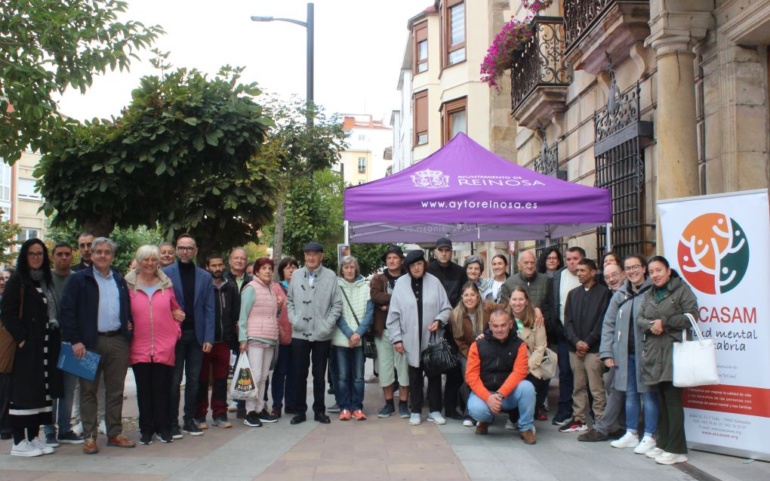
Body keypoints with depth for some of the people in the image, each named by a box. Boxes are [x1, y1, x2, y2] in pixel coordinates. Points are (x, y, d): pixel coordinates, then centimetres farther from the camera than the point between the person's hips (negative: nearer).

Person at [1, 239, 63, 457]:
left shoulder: (47, 281, 15)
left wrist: (56, 339, 7)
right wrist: (20, 339, -17)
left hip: (46, 346, 7)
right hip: (26, 347, -6)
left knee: (42, 391, 9)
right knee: (23, 391, -3)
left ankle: (33, 437, 18)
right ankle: (19, 441, 4)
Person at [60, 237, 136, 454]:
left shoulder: (120, 281, 15)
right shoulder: (78, 279, 0)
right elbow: (68, 311, -6)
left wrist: (129, 331, 5)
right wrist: (75, 340, -13)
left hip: (118, 341, 4)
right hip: (90, 343, -4)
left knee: (116, 390, 8)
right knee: (89, 391, 3)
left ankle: (115, 434, 17)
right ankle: (89, 436, 10)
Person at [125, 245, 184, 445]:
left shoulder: (166, 285, 8)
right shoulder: (129, 285, 1)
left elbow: (176, 310, 16)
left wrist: (175, 331, 6)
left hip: (164, 347, 1)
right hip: (139, 347, -1)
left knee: (162, 389, 3)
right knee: (144, 390, 6)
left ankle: (163, 428, 13)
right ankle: (146, 430, 15)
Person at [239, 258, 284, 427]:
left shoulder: (272, 289, 15)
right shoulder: (251, 288, -5)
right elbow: (243, 315, -7)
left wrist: (279, 306, 4)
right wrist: (243, 338, -12)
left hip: (270, 338, 7)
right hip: (255, 338, -7)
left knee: (263, 376, 10)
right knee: (255, 375, -9)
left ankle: (260, 409, 16)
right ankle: (250, 412, -3)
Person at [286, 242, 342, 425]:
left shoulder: (330, 276, -3)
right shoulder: (296, 275, 4)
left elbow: (337, 304, -2)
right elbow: (290, 300, 10)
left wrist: (328, 324, -10)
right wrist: (293, 319, -3)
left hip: (322, 335, -2)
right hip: (299, 334, 2)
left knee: (319, 375, 8)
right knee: (299, 374, 7)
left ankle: (319, 410, 19)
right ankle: (300, 411, 18)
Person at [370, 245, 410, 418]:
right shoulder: (378, 279, 8)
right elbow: (374, 296, -11)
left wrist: (388, 305, -16)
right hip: (383, 329, 2)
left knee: (403, 364, 2)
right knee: (384, 365, 7)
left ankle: (403, 403, 12)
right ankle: (389, 403, 17)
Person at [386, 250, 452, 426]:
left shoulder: (434, 282, -4)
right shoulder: (401, 283, -4)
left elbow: (446, 308, 2)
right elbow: (394, 314, -2)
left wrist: (439, 320, -16)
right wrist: (396, 338, -4)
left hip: (432, 338, 0)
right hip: (411, 339, 0)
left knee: (434, 374, 9)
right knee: (415, 376, 10)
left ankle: (434, 410, 21)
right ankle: (416, 411, 20)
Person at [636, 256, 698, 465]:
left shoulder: (682, 290, -1)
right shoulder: (649, 295, 18)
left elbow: (691, 316, -10)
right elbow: (639, 319, 13)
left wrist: (664, 322, -11)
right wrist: (651, 324, -8)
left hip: (673, 351, -6)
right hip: (653, 352, 6)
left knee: (672, 400, -7)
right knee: (662, 400, 10)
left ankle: (676, 450, -2)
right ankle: (663, 444, 17)